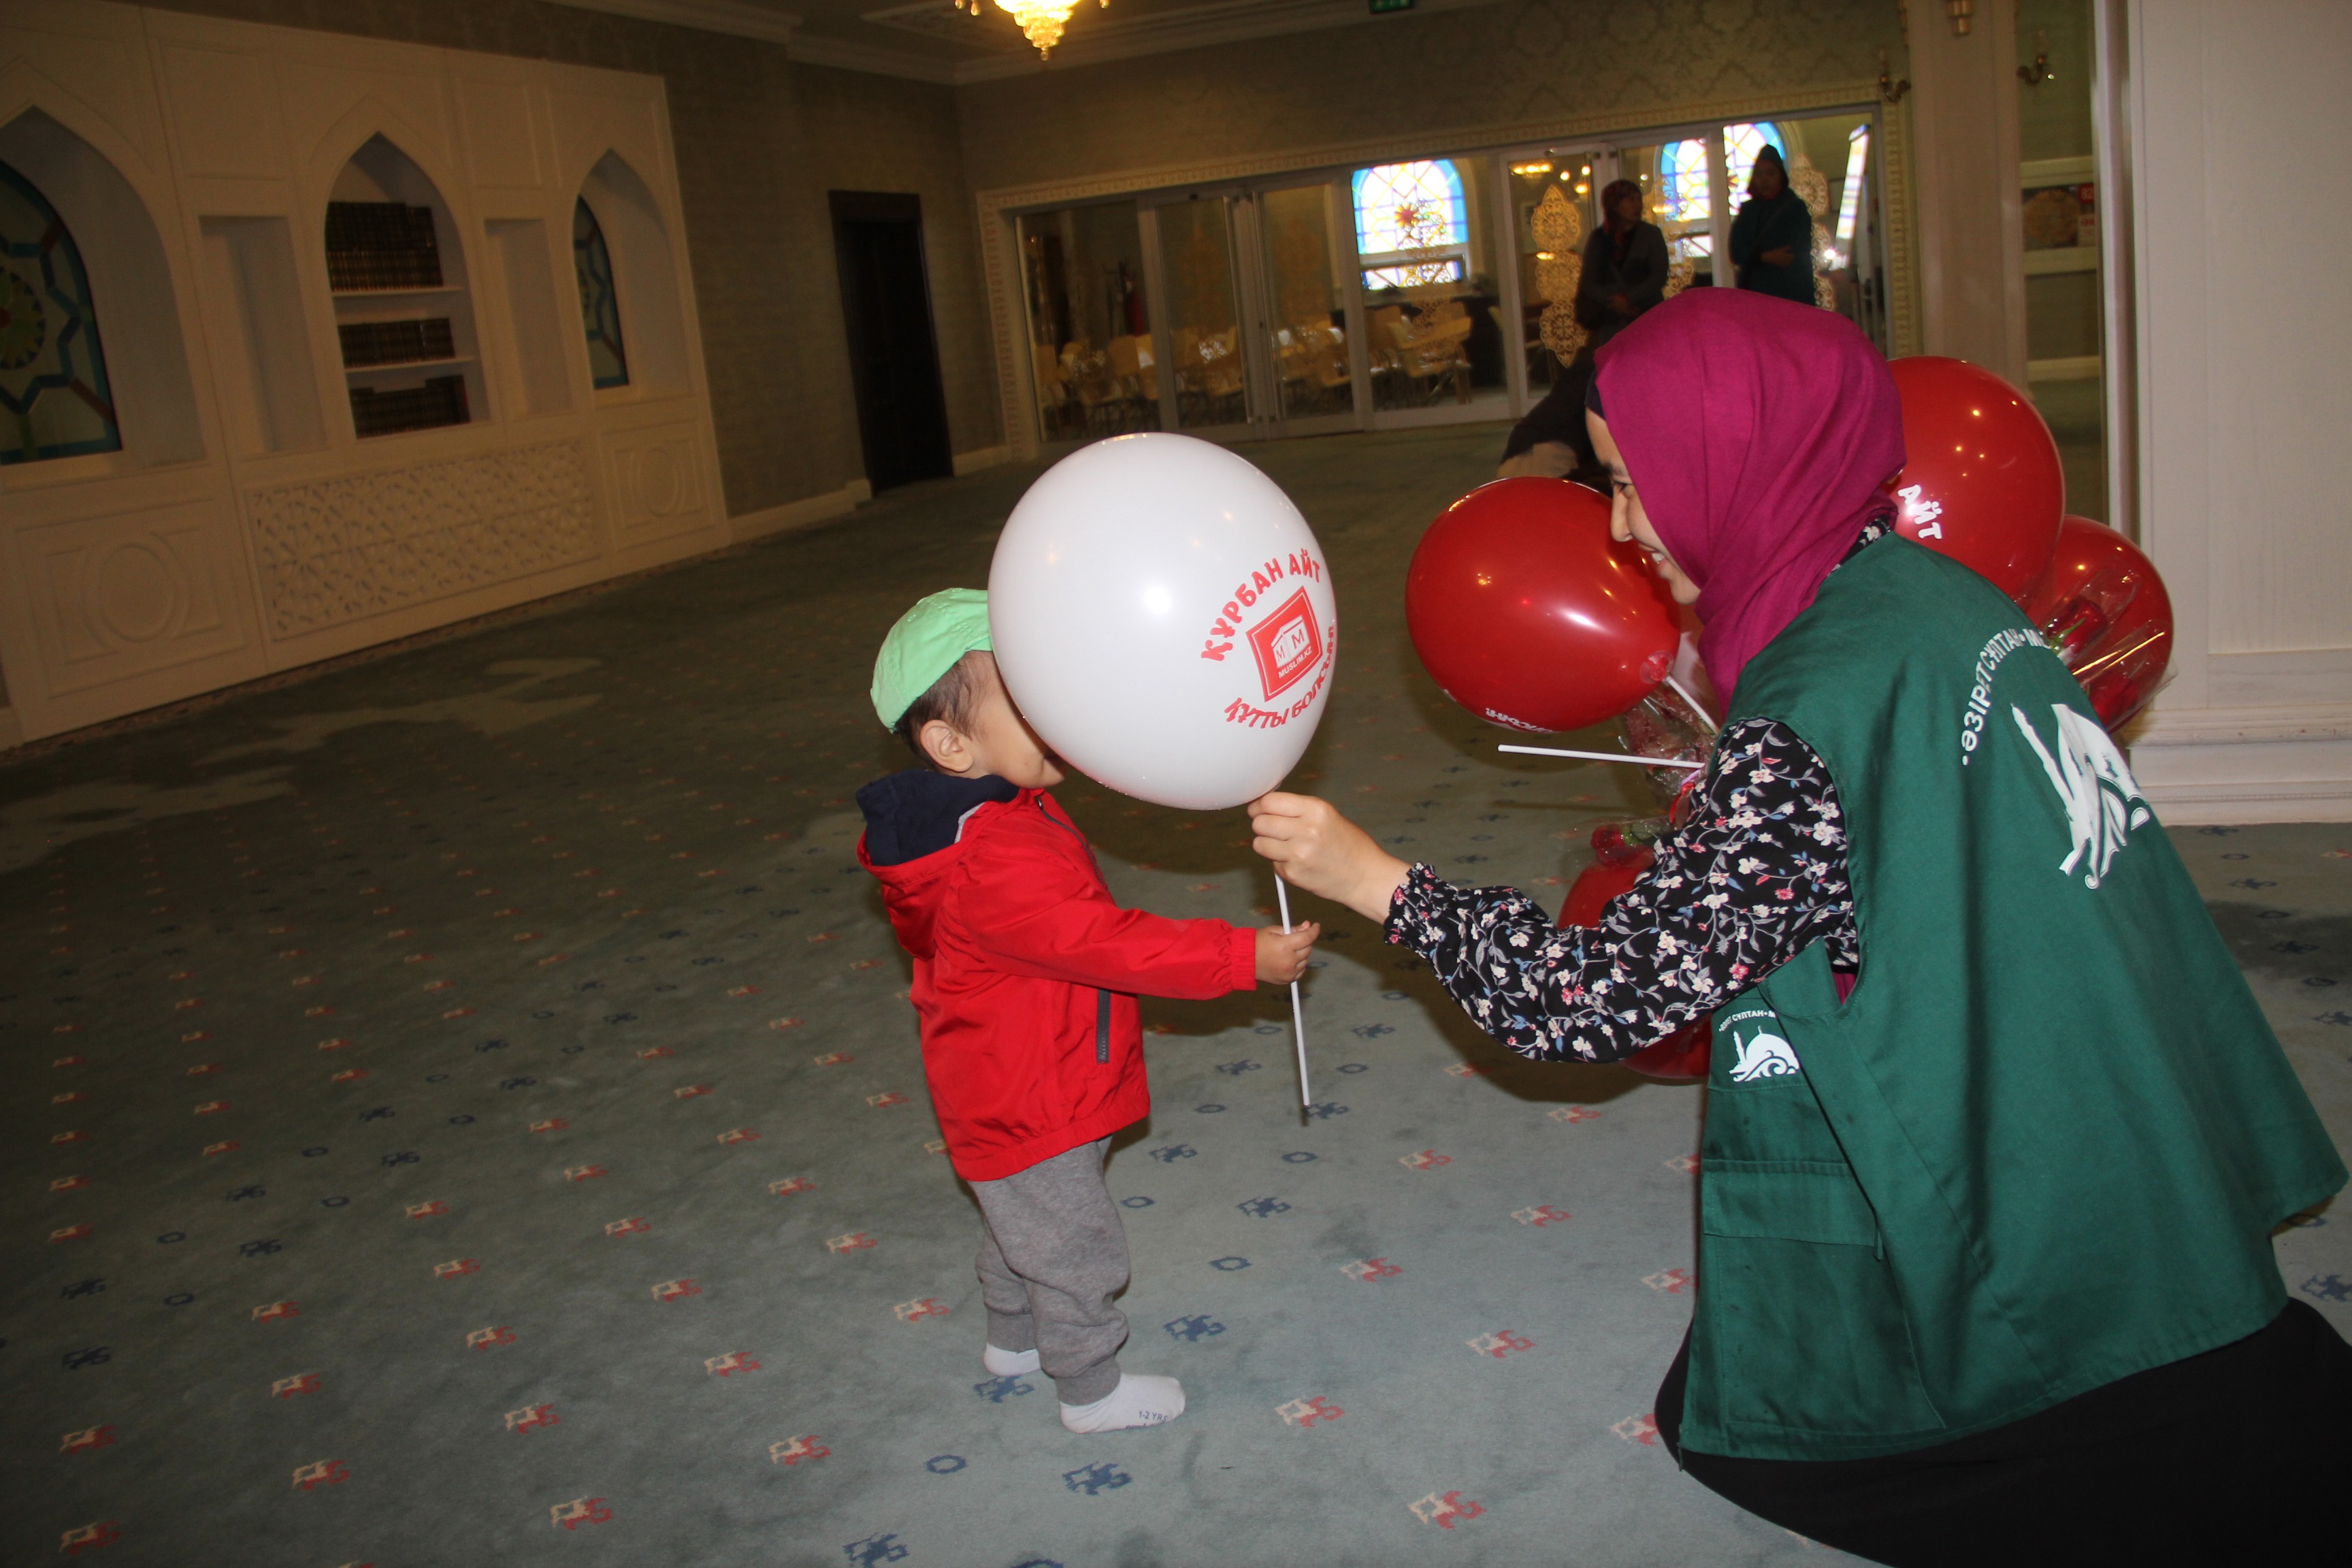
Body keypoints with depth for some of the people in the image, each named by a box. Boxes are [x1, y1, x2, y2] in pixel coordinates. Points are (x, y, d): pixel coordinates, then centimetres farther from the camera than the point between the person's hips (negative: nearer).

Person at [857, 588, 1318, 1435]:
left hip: (1013, 1098, 10)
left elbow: (1079, 932, 12)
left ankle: (1013, 1340, 53)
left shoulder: (1004, 814, -1)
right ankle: (1092, 1389, 32)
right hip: (1029, 1108, -10)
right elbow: (1107, 943, -37)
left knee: (1020, 1227, 30)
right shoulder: (994, 862, -36)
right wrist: (1243, 957, -34)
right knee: (1072, 1249, 11)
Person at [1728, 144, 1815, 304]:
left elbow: (1802, 253, -1)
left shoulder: (1796, 208, 8)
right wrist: (1766, 257, -13)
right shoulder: (1748, 210, 15)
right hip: (1756, 291, 2)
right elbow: (1736, 253, 4)